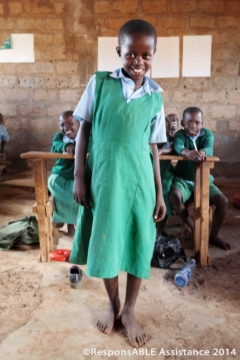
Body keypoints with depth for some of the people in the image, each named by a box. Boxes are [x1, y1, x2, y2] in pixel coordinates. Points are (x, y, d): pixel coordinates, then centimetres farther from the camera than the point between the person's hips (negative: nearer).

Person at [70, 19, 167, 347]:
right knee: (106, 243, 8)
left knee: (139, 244, 7)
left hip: (138, 178, 2)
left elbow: (153, 146, 7)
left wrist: (159, 192, 5)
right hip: (103, 176, -1)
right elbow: (84, 130, 2)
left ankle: (129, 310, 29)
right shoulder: (100, 82, 0)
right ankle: (113, 305, 33)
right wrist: (79, 176, -4)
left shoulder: (156, 96, 5)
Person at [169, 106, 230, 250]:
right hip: (183, 179, -2)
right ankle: (194, 228, -10)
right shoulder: (180, 134, -5)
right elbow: (177, 146, -30)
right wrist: (187, 152, -55)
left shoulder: (207, 134, -1)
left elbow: (209, 148, -24)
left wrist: (203, 152, -50)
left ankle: (214, 235, 7)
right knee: (175, 196, -32)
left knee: (223, 201, -16)